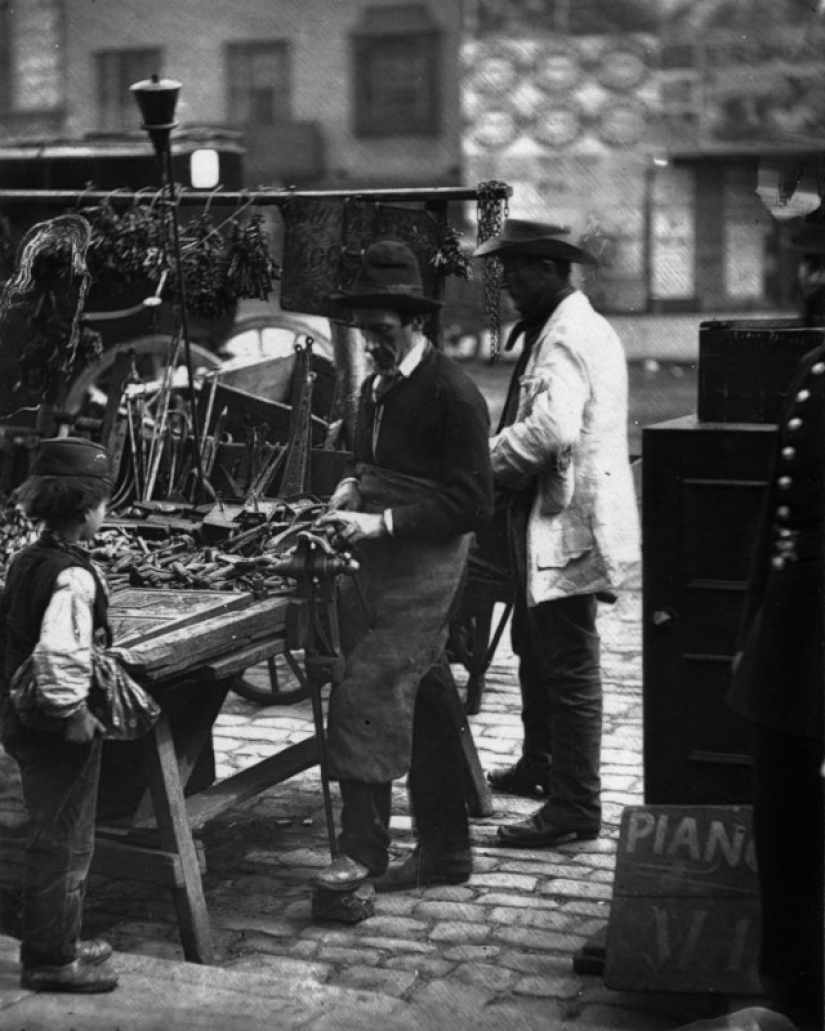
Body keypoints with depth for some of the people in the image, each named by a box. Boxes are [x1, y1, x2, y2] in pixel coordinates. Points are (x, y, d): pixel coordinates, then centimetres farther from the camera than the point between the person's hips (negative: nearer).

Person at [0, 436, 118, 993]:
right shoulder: (73, 576, -23)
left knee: (52, 838, 22)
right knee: (65, 844, 5)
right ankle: (52, 961, 16)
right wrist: (75, 712, -21)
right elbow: (60, 655, -34)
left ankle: (55, 942, 35)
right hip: (59, 731, -9)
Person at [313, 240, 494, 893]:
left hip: (425, 572, -8)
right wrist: (350, 492, 5)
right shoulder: (377, 388, 14)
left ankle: (364, 851, -6)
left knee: (363, 701, -15)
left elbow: (473, 503, -16)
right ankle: (445, 852, 22)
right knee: (425, 711, 13)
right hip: (378, 570, 8)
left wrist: (383, 521, -20)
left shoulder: (453, 394, -12)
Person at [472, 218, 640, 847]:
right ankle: (539, 768, 39)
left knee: (569, 667, -5)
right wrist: (500, 464, 4)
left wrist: (483, 463, -19)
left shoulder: (568, 336, -18)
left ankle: (576, 810, 3)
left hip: (569, 527, -11)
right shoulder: (565, 328, 17)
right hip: (549, 522, 11)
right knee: (535, 648, 23)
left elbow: (552, 426, -32)